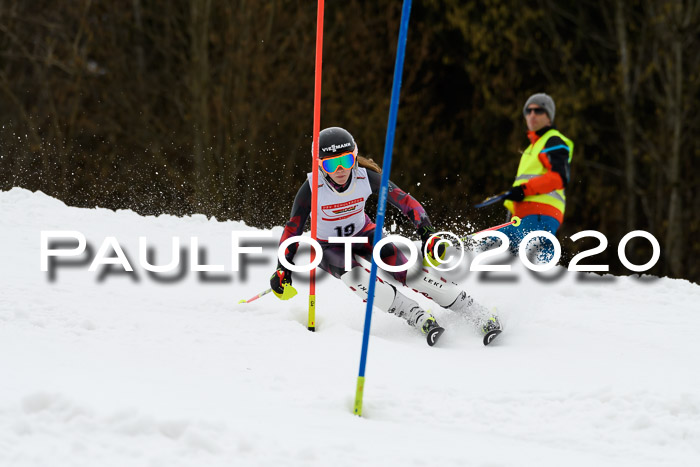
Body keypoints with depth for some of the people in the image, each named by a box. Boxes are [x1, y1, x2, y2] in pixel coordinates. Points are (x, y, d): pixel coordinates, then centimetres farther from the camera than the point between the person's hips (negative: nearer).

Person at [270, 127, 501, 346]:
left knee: (408, 271, -20)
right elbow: (293, 228, -16)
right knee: (354, 276, -34)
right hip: (329, 246, -1)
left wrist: (428, 235, -29)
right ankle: (419, 318, -33)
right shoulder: (312, 189, -27)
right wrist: (283, 268, -22)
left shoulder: (366, 177, -23)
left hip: (363, 234, 1)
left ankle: (482, 316, -19)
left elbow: (407, 202, -18)